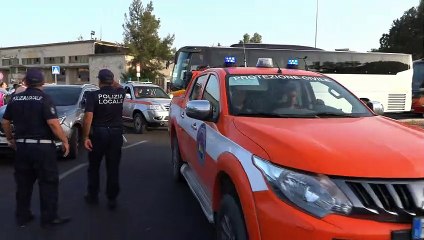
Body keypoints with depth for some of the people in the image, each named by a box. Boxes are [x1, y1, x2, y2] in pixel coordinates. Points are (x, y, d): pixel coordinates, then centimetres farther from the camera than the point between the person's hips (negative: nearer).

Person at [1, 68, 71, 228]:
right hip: (42, 146, -6)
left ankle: (22, 217, 25)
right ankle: (49, 217, 8)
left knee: (23, 182, 16)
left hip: (22, 146, 6)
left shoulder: (15, 99, 7)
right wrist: (65, 141, -12)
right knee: (48, 182, 3)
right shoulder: (44, 98, -11)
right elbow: (53, 123, -20)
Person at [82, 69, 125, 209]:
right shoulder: (120, 93, 1)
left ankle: (93, 196, 26)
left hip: (98, 133, -2)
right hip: (116, 134, 3)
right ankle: (112, 199, 13)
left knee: (93, 167, 16)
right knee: (113, 168, 8)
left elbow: (88, 118, -16)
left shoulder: (93, 95, -9)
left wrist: (85, 137, -12)